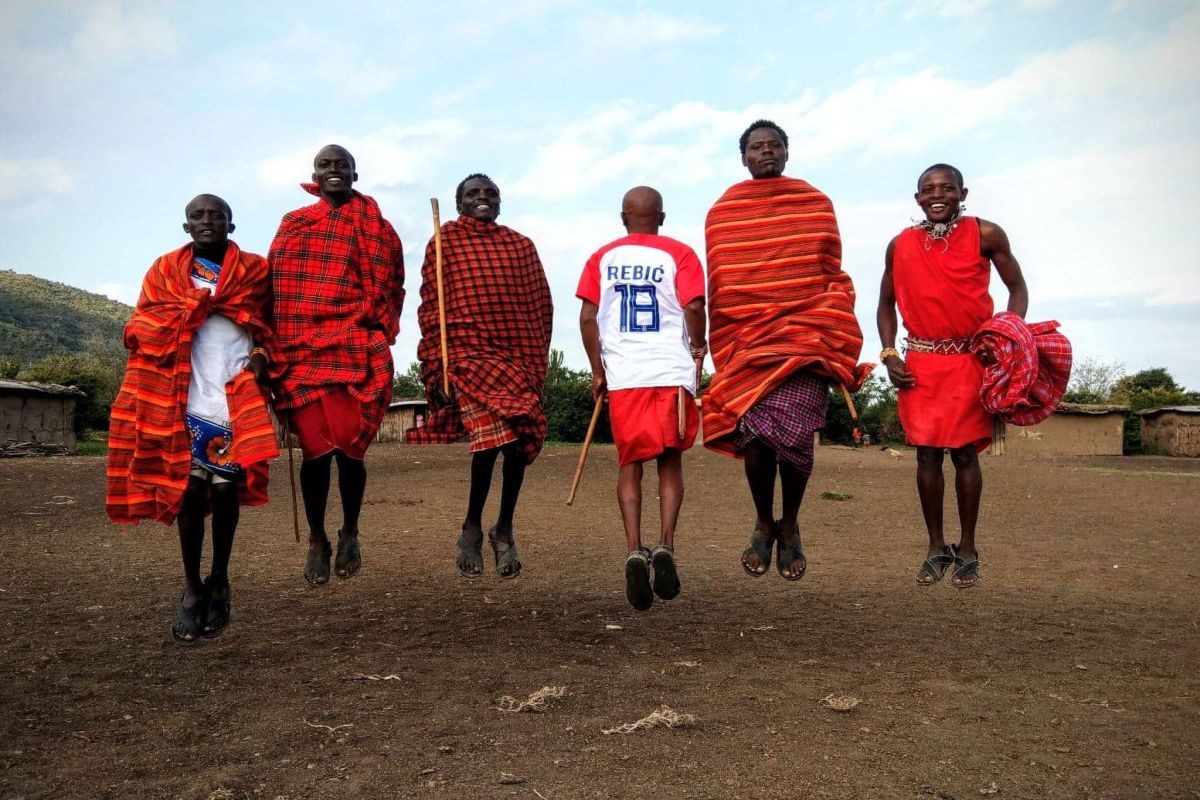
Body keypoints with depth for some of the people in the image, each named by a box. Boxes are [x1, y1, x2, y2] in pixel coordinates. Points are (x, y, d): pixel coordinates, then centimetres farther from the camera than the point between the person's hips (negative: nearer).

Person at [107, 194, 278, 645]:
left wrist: (262, 355, -9)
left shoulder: (254, 270, 10)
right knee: (189, 489, 2)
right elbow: (143, 329, 8)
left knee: (226, 490, 1)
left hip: (237, 400, 0)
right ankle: (191, 587, 15)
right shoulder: (166, 270, 12)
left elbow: (269, 326, 10)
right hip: (184, 400, 1)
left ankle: (219, 581, 20)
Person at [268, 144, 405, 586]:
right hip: (300, 351, 2)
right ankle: (317, 541, 17)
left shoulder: (374, 226, 10)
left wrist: (375, 335, -4)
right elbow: (277, 286, 14)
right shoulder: (293, 223, 16)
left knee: (348, 446, -5)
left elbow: (388, 287, 7)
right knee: (315, 449, -1)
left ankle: (350, 534, 20)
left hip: (354, 351, -1)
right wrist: (275, 345, 6)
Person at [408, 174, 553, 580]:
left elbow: (541, 307, 13)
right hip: (468, 352, -3)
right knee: (493, 432, -21)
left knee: (519, 441, 2)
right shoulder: (445, 241, 7)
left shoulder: (521, 245, 15)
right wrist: (437, 368, -6)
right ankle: (472, 529, 2)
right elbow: (430, 308, 1)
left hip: (519, 357, 4)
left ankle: (504, 528, 25)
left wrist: (537, 365, 5)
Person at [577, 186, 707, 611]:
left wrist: (597, 370, 10)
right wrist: (698, 346, 9)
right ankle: (665, 546, -5)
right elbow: (694, 306, -9)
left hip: (622, 375, 1)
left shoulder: (602, 258, 11)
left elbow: (587, 316, 3)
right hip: (672, 372, -1)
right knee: (670, 461, 10)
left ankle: (635, 552, -5)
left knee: (630, 463, 9)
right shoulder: (679, 254, 5)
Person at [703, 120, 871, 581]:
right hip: (746, 336, 1)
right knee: (755, 431, -9)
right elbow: (717, 289, 11)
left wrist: (835, 338, 5)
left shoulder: (816, 205, 12)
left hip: (805, 334, 0)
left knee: (794, 432, -13)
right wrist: (723, 351, 9)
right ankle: (763, 523, 17)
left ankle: (789, 526, 13)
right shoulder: (721, 213, 12)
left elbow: (832, 275, 12)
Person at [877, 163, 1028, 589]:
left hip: (971, 358, -2)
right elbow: (886, 304, 14)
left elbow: (1017, 288, 6)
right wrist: (889, 354, 2)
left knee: (965, 453, 0)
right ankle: (936, 549, 15)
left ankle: (967, 551, 13)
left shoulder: (986, 235, -1)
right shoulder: (901, 245, 6)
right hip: (920, 362, 2)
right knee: (927, 454, 3)